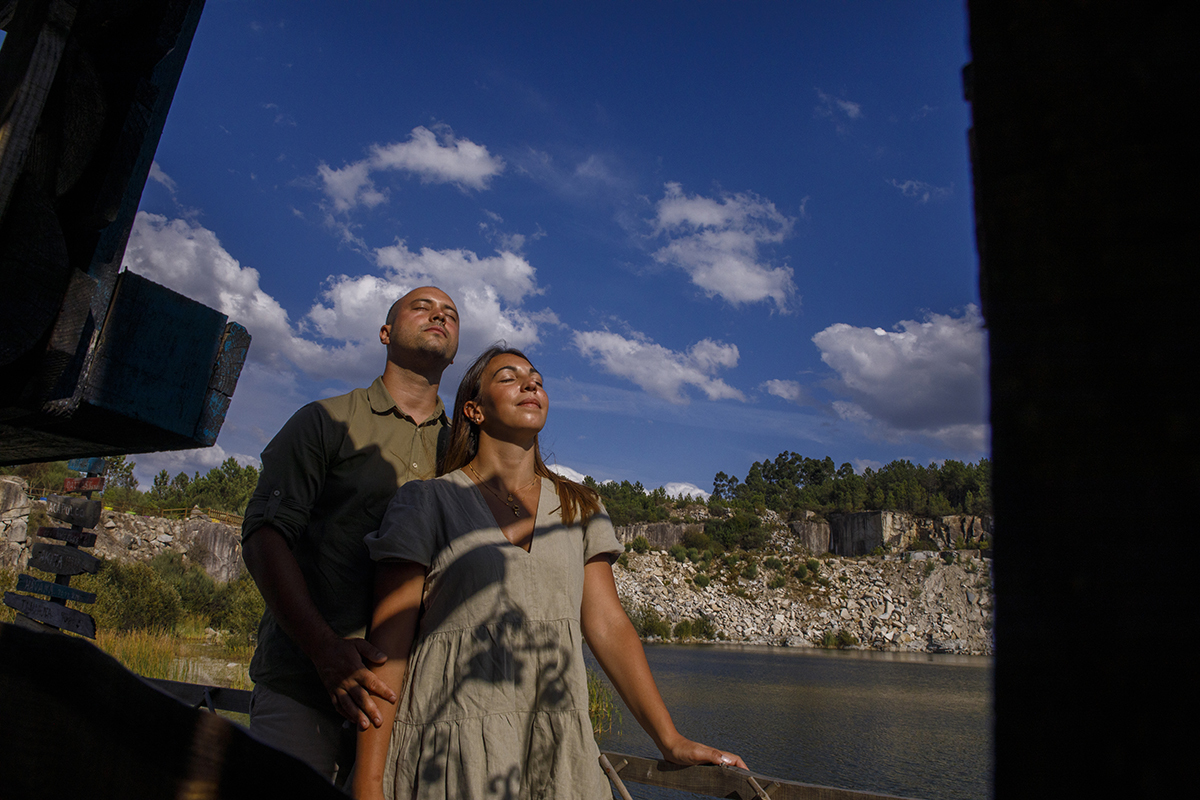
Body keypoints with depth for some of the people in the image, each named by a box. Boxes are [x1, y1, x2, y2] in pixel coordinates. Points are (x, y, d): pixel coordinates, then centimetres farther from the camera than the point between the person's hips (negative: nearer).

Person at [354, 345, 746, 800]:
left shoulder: (580, 507, 10)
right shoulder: (427, 502, -1)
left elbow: (608, 626, 5)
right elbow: (389, 641, -6)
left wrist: (671, 741, -3)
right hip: (449, 748, -3)